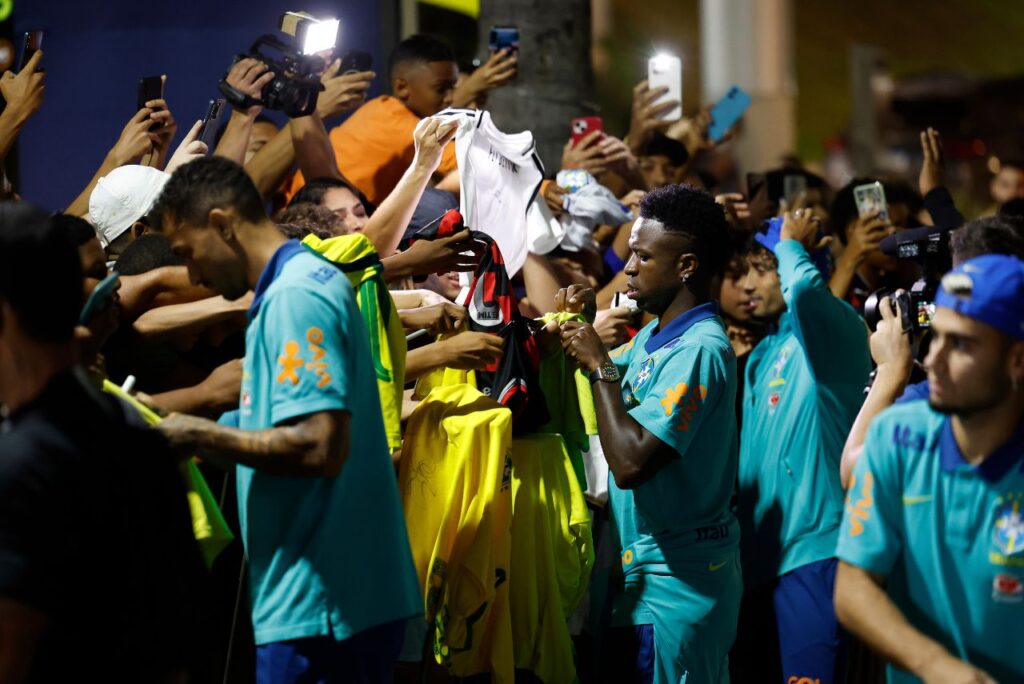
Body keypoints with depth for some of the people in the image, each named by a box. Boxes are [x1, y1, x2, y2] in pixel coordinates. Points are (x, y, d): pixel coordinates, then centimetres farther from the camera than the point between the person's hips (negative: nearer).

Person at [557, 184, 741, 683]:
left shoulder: (700, 349, -20)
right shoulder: (653, 335, 9)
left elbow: (630, 463, -28)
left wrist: (599, 366, -17)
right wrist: (575, 330, 6)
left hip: (676, 585, -10)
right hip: (644, 571, 10)